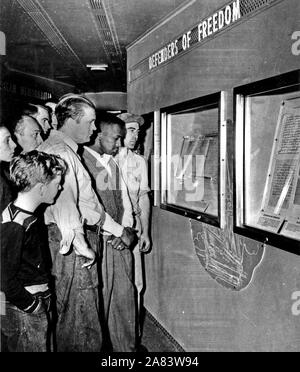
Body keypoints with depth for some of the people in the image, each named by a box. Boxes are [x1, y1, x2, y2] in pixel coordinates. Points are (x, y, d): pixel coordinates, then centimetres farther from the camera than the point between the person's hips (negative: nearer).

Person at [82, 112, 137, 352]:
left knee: (125, 297, 9)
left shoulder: (113, 163, 16)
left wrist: (125, 230, 4)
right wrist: (108, 233, -13)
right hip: (96, 241, -6)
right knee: (97, 300, 1)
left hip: (120, 240, 7)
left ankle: (127, 346, 21)